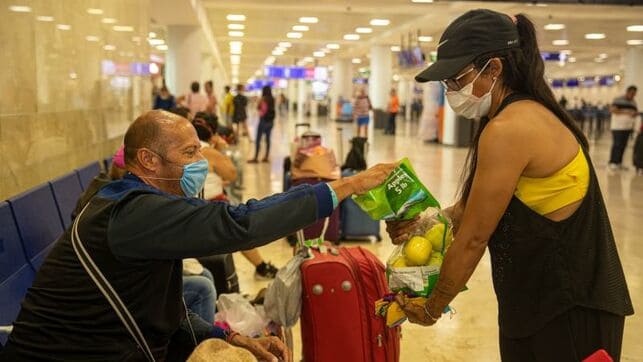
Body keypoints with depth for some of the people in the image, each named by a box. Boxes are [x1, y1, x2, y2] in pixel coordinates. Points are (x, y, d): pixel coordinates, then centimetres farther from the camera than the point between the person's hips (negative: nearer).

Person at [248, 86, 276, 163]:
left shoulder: (263, 99, -13)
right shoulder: (272, 100, 5)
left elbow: (258, 108, -10)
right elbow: (272, 109, 8)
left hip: (263, 120, -6)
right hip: (271, 121, 6)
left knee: (258, 140, -2)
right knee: (268, 139, 11)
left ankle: (255, 158, -2)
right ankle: (266, 157, 13)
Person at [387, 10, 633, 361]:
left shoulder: (509, 129, -23)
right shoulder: (529, 115, 7)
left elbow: (472, 239, -18)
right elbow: (477, 208, 10)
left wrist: (431, 308, -7)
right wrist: (423, 223, -3)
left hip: (566, 314, -9)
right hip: (542, 305, 9)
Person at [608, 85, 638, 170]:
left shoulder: (633, 102, 16)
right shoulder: (618, 100, -5)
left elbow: (636, 112, 20)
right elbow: (612, 109, -16)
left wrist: (635, 113, -5)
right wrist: (625, 112, -23)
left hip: (628, 127, 7)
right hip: (618, 127, -6)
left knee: (623, 145, 6)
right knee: (617, 145, -9)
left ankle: (619, 163, 12)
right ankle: (612, 163, -3)